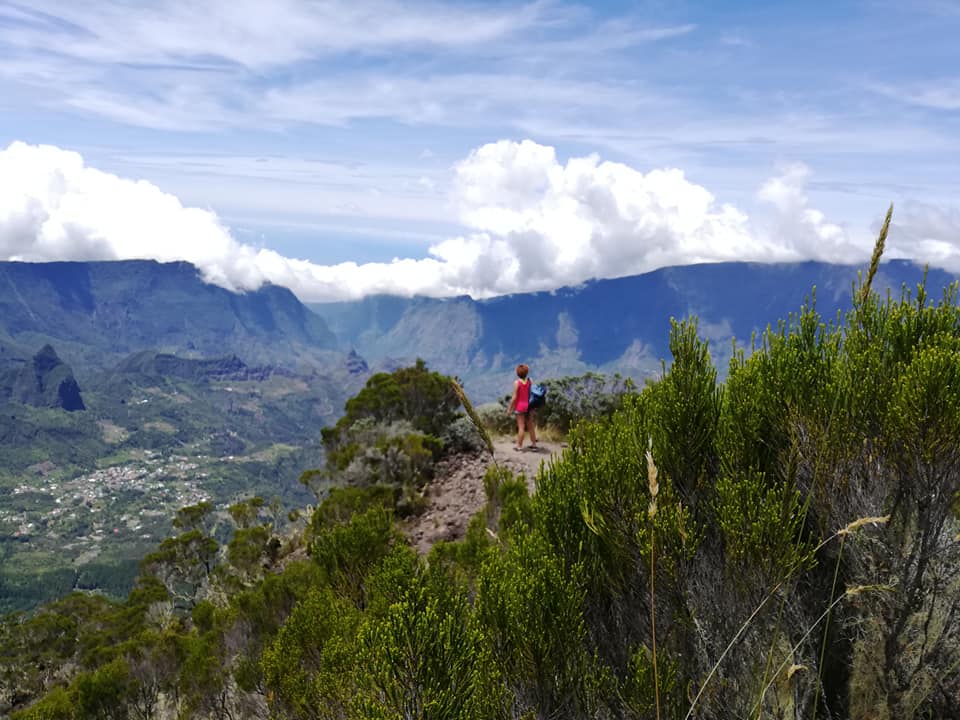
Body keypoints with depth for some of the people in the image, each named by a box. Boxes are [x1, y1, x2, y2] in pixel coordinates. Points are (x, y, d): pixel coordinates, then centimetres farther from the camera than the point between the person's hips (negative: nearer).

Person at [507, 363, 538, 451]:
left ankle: (519, 445, 6)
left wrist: (509, 408, -6)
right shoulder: (530, 381, -1)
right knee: (530, 426, 14)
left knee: (521, 426, 0)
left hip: (520, 406, -5)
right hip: (529, 405, 5)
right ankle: (534, 443, 22)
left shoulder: (517, 382, -14)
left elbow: (514, 397, -14)